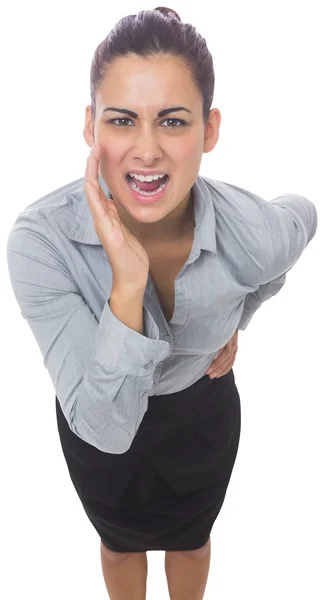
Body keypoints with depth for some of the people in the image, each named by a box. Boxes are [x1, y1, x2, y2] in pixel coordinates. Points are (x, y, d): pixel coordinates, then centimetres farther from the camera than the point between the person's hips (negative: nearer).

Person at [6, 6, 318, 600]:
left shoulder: (254, 234, -33)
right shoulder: (40, 239, -36)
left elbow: (303, 215, -5)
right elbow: (104, 425, -36)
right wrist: (127, 284, -50)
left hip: (202, 411, 1)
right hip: (99, 425, -1)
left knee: (190, 539, 31)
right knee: (121, 541, 31)